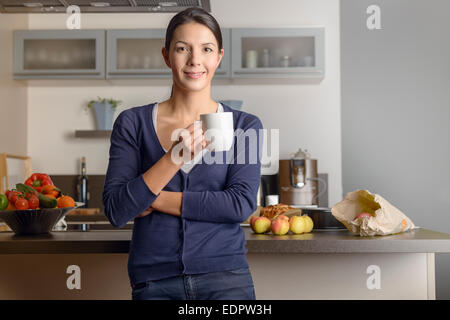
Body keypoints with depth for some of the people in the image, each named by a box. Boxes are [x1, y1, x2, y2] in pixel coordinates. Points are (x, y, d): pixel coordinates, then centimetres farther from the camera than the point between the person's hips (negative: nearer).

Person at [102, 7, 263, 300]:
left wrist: (151, 199, -10)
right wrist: (175, 158, -21)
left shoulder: (245, 126, 1)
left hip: (225, 278, 0)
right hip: (154, 283, 1)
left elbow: (242, 204, -11)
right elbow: (116, 210, -8)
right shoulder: (132, 123, 0)